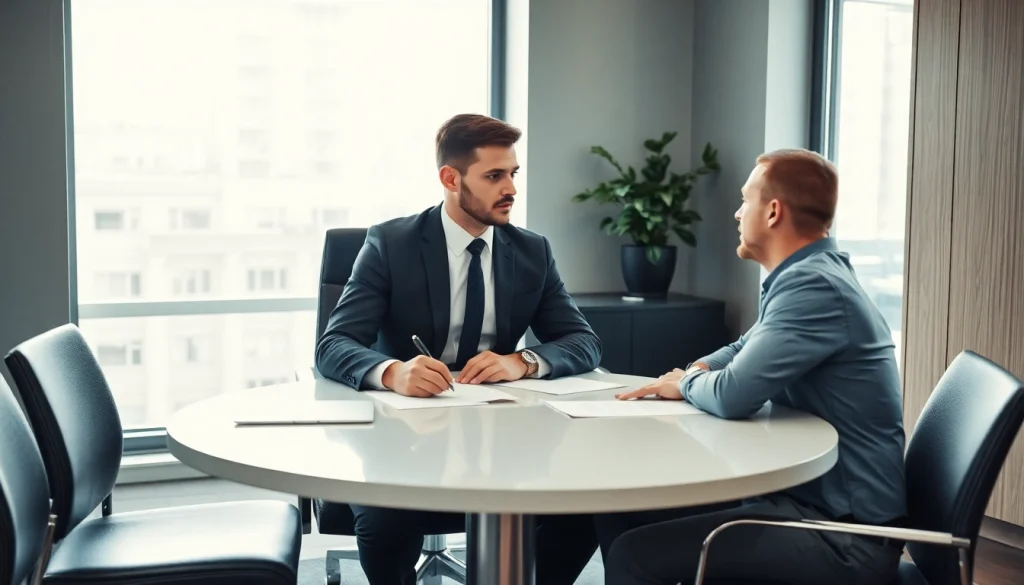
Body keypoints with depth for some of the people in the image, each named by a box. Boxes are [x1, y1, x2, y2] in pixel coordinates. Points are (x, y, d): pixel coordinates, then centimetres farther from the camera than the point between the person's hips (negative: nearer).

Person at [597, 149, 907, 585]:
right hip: (808, 494, 10)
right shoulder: (808, 274, 13)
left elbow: (732, 396, -27)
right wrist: (682, 376, 3)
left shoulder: (814, 287, -21)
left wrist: (686, 384, -3)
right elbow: (744, 352, 23)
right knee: (621, 511, 6)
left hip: (844, 531, -10)